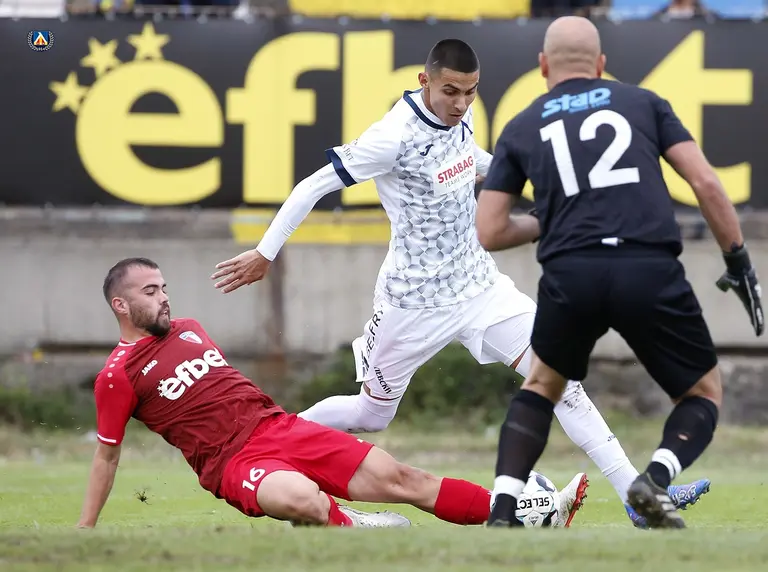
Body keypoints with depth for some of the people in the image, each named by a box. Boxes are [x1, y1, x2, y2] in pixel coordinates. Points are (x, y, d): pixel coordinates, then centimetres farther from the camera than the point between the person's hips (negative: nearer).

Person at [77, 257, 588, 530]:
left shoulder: (188, 331, 19)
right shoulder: (118, 376, -1)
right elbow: (107, 453, 6)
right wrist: (85, 530, 8)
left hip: (279, 428, 7)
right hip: (234, 461, -6)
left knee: (396, 478, -7)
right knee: (303, 498, -42)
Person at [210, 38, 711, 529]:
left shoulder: (458, 117, -1)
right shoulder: (394, 137, -23)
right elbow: (314, 186, -18)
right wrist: (265, 253, -15)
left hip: (480, 284, 6)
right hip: (415, 301, -6)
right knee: (371, 415, 9)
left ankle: (635, 493, -8)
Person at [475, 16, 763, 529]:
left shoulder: (521, 129, 19)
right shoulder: (643, 102, 18)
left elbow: (490, 234, 16)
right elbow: (705, 182, 8)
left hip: (570, 275, 1)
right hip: (652, 272, -1)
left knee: (542, 384, 28)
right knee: (704, 391, 18)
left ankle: (502, 513, 11)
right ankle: (657, 479, -12)